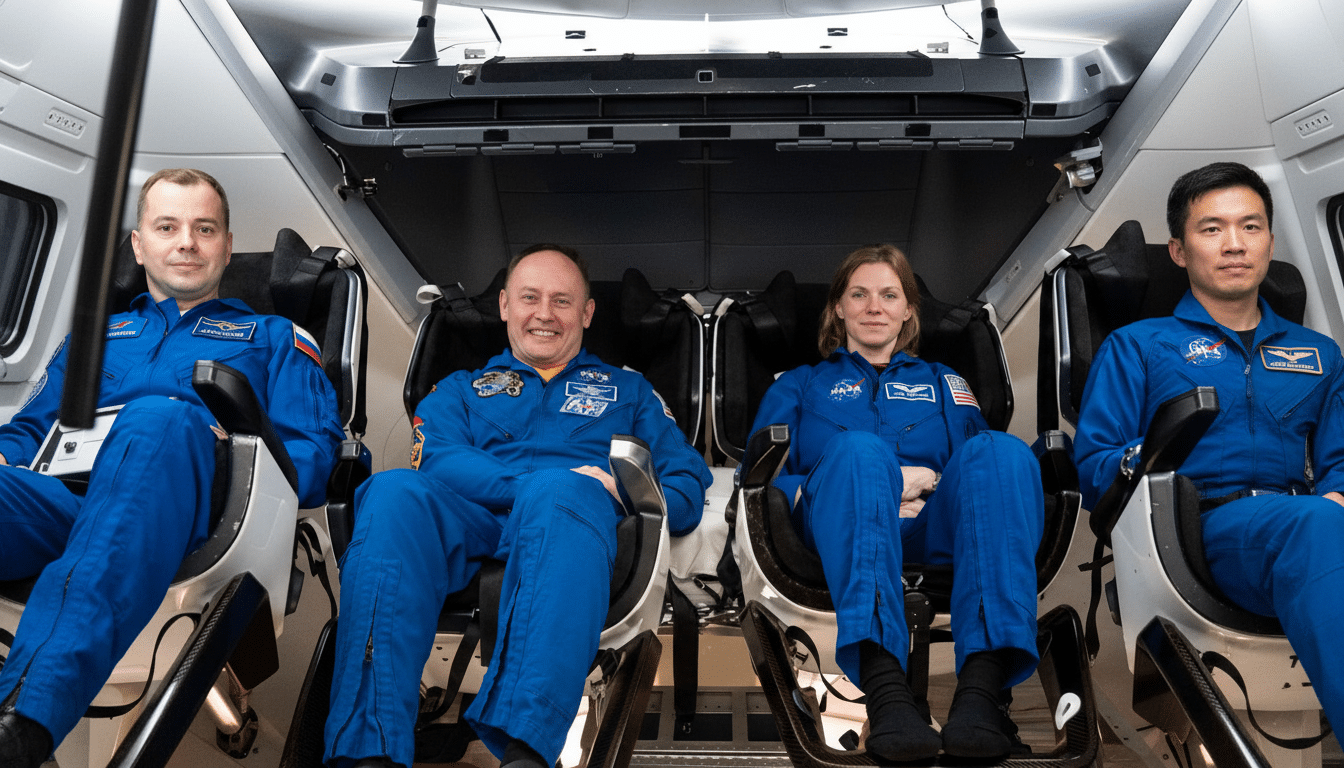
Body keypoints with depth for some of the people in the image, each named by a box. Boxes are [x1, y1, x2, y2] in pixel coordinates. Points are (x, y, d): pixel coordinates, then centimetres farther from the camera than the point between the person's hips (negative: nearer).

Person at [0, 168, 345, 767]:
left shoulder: (271, 337, 26)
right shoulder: (96, 333, 36)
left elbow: (317, 455, 12)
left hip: (178, 513, -2)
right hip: (60, 505, 3)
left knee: (162, 418, -37)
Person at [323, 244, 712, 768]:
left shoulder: (628, 391, 30)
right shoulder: (461, 388, 31)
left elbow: (688, 486, 15)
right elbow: (437, 459, 7)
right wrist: (537, 484, -12)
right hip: (468, 527, 2)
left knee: (561, 490, -37)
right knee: (394, 490, -32)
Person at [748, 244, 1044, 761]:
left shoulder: (943, 382, 35)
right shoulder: (800, 385, 29)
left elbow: (981, 465, 18)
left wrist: (934, 479, -5)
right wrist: (873, 483, -2)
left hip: (933, 528, 2)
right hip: (842, 528, -1)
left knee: (998, 448, -30)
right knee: (858, 450, -36)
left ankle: (982, 684, -48)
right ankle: (884, 687, -53)